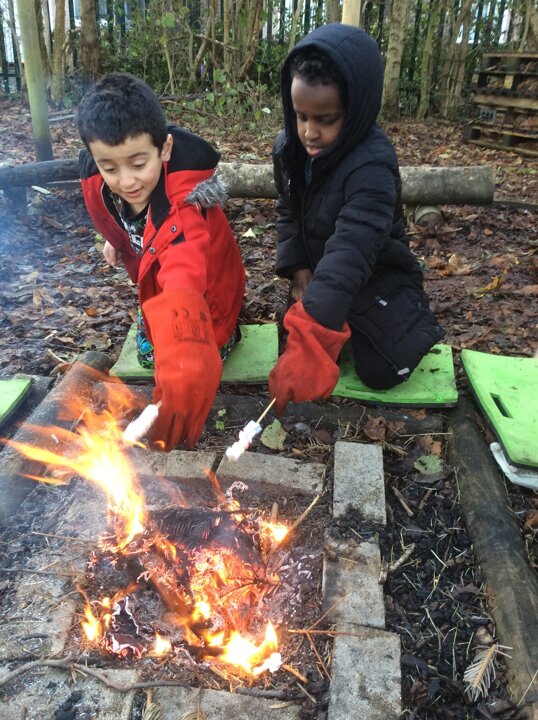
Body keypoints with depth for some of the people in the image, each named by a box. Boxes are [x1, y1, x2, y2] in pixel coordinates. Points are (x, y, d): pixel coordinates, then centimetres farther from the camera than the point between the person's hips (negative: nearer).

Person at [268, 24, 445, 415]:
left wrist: (311, 336, -53)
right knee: (296, 347, -1)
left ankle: (414, 315, 20)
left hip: (375, 278, -5)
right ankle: (352, 327, 27)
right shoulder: (288, 148, -11)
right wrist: (299, 270, -13)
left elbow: (349, 254, -45)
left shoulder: (372, 166, -33)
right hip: (317, 273, 6)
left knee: (381, 370, -11)